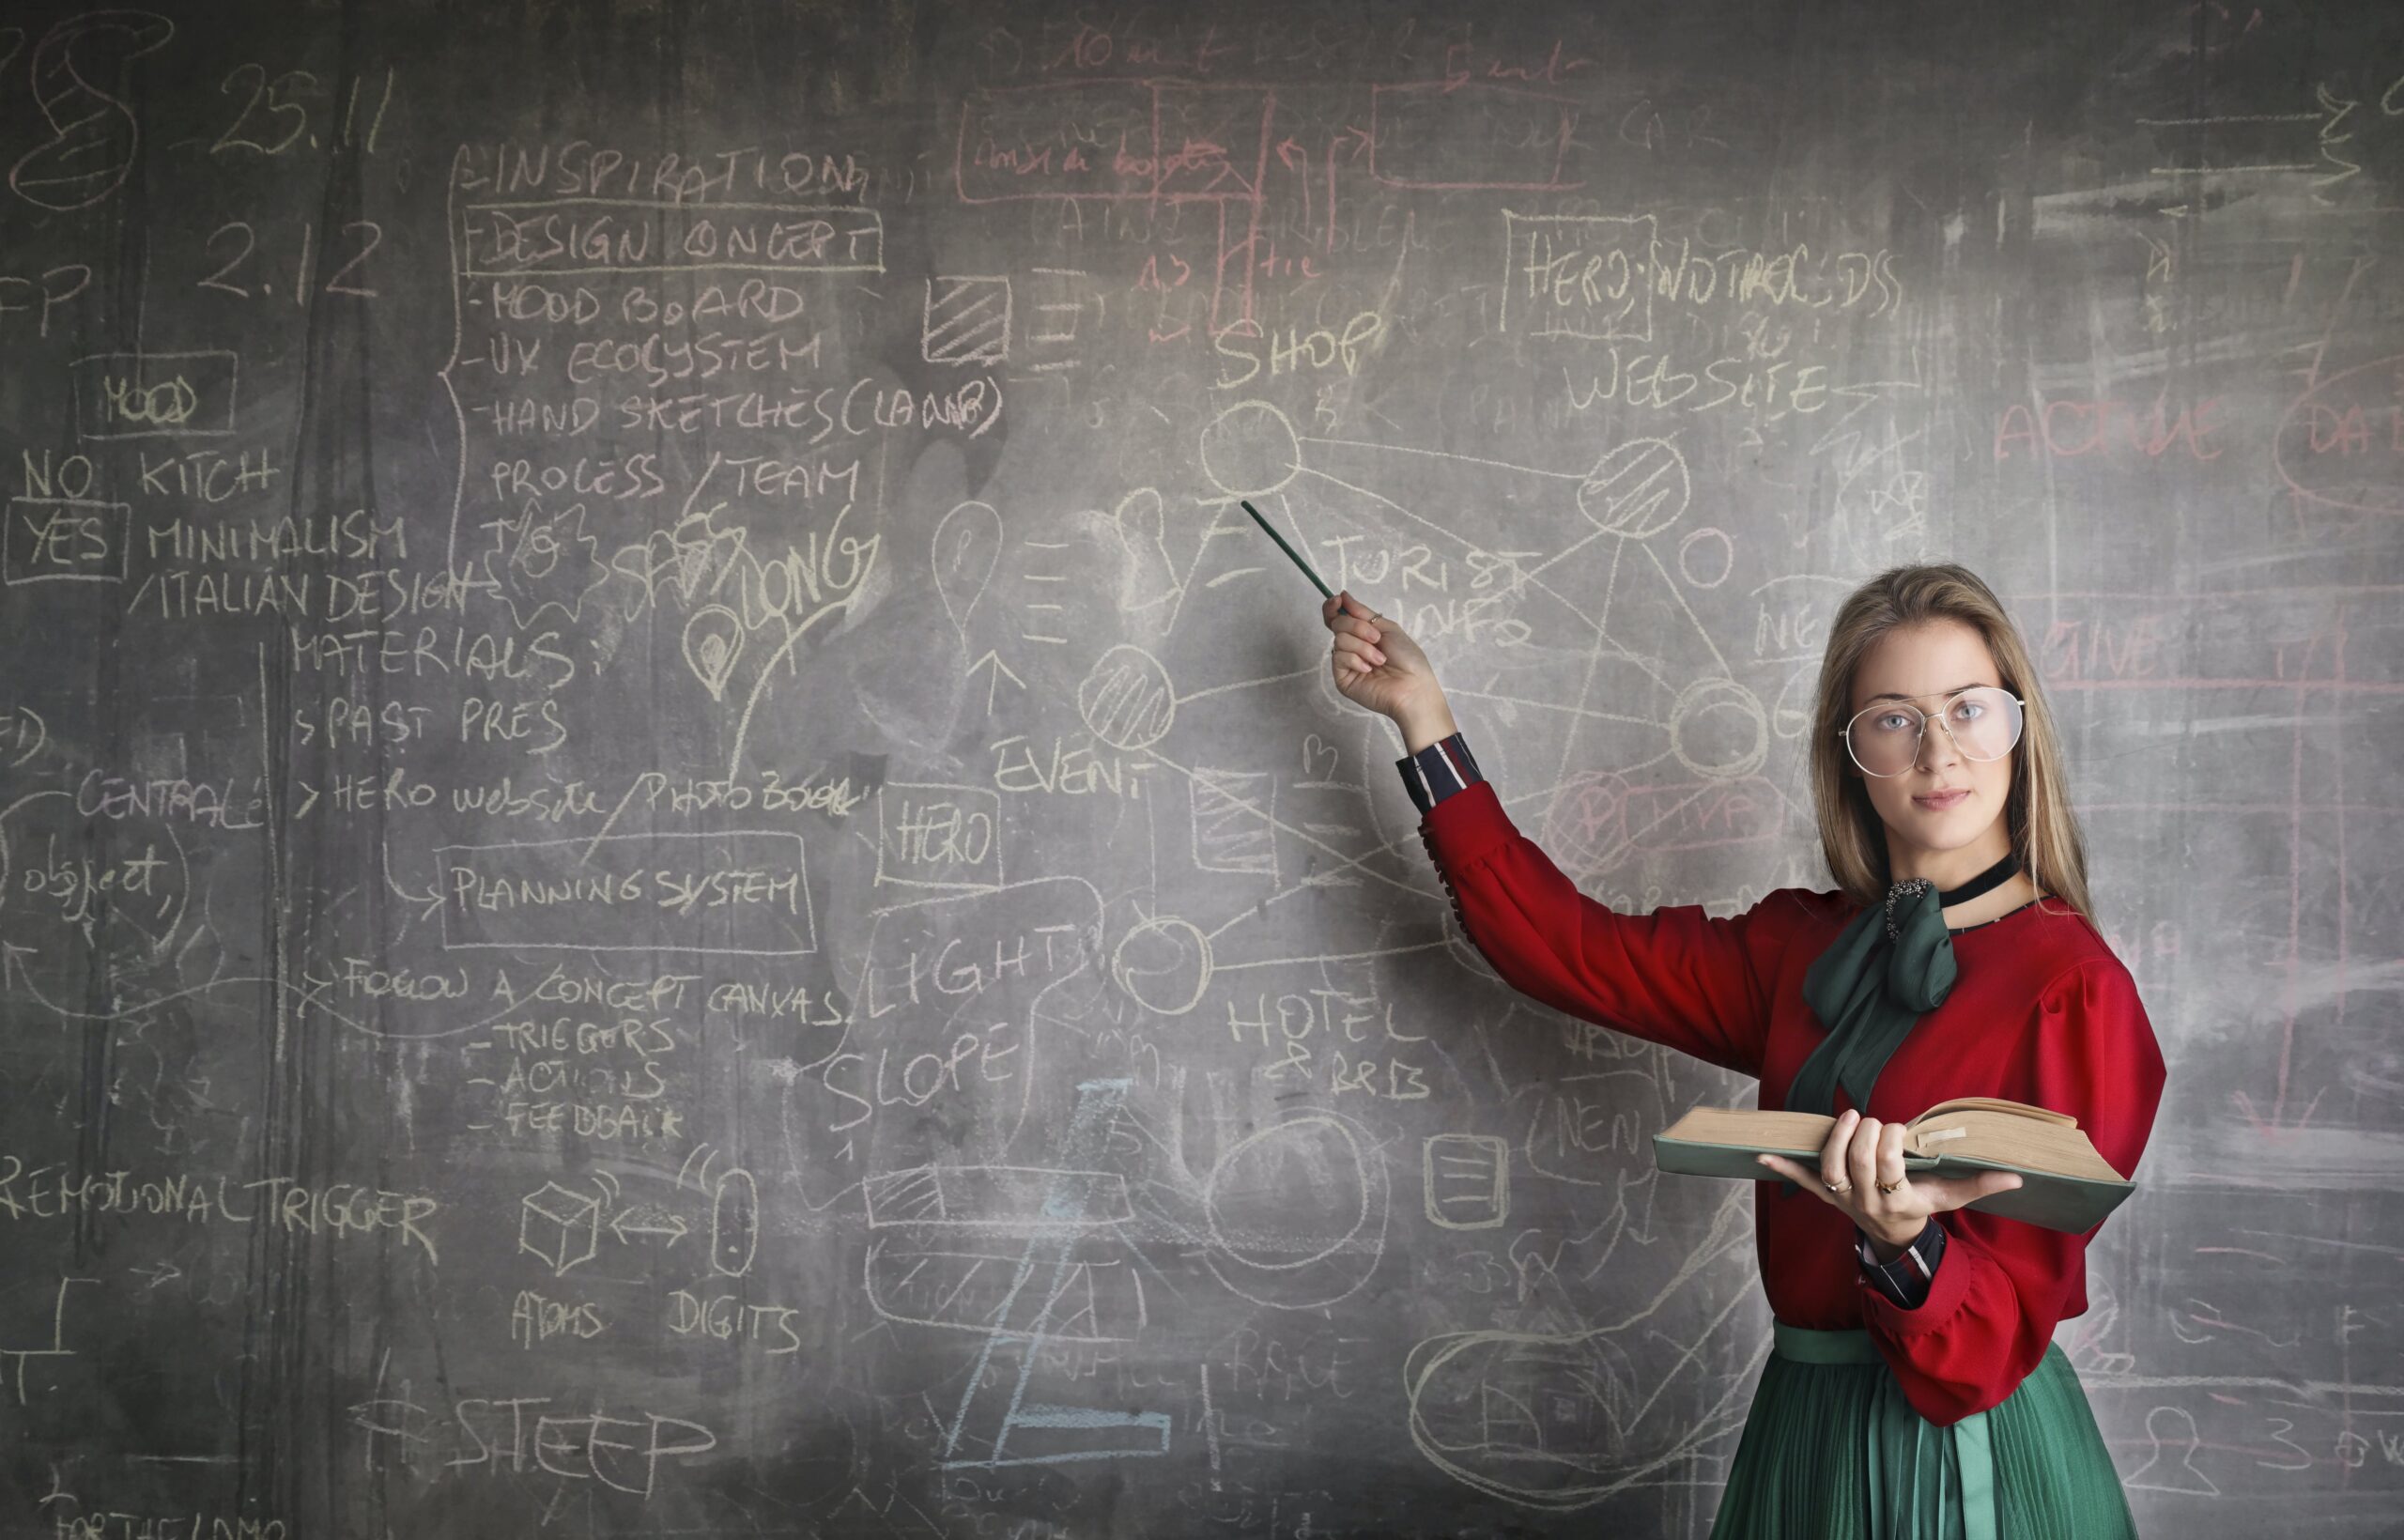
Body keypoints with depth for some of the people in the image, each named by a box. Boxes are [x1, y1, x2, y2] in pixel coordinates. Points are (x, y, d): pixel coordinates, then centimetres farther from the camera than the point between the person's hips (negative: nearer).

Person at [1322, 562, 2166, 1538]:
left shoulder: (2074, 988, -14)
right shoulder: (1805, 944, 4)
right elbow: (1569, 949, 8)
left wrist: (1902, 1244, -37)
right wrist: (1421, 715, 9)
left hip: (1968, 1451, -5)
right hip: (1805, 1428, 6)